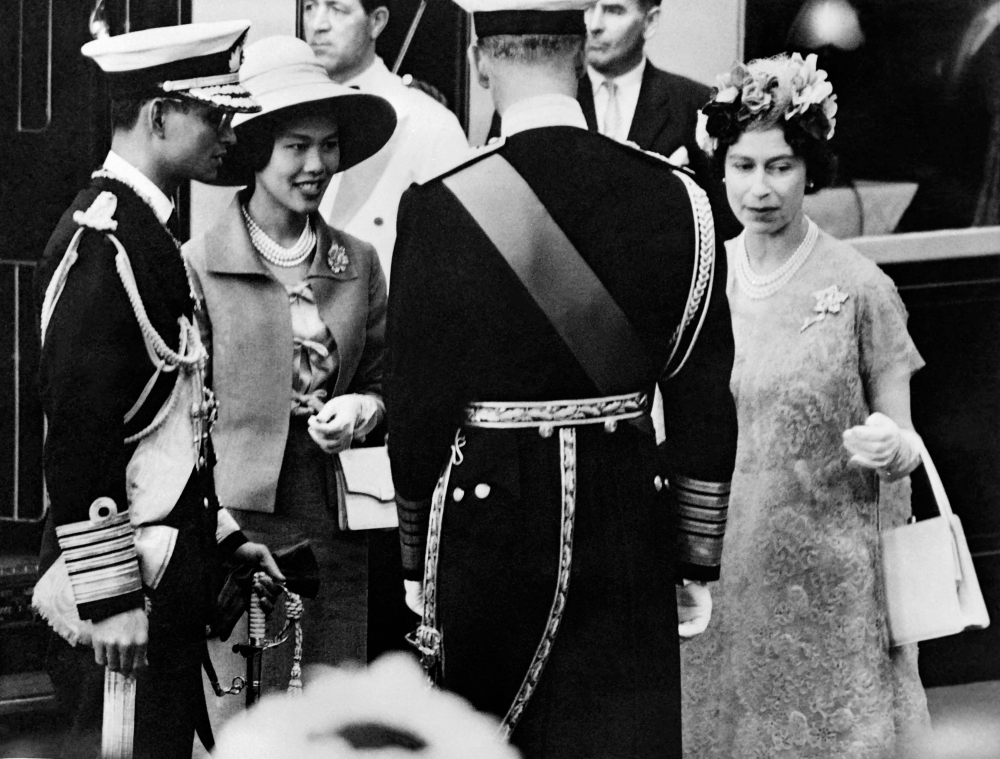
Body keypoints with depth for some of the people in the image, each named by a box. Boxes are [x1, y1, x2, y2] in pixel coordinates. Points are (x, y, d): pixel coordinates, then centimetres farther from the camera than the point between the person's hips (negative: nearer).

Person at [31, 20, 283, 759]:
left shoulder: (149, 233, 15)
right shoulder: (102, 242, -16)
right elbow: (77, 428, -21)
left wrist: (219, 531, 21)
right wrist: (108, 595, -21)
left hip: (171, 568, 10)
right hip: (131, 584, -10)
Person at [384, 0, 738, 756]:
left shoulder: (439, 208, -11)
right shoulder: (674, 197, -3)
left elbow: (416, 407, -6)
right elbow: (706, 401, 0)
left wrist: (417, 556, 7)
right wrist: (698, 560, 8)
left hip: (487, 519, -1)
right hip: (629, 519, 2)